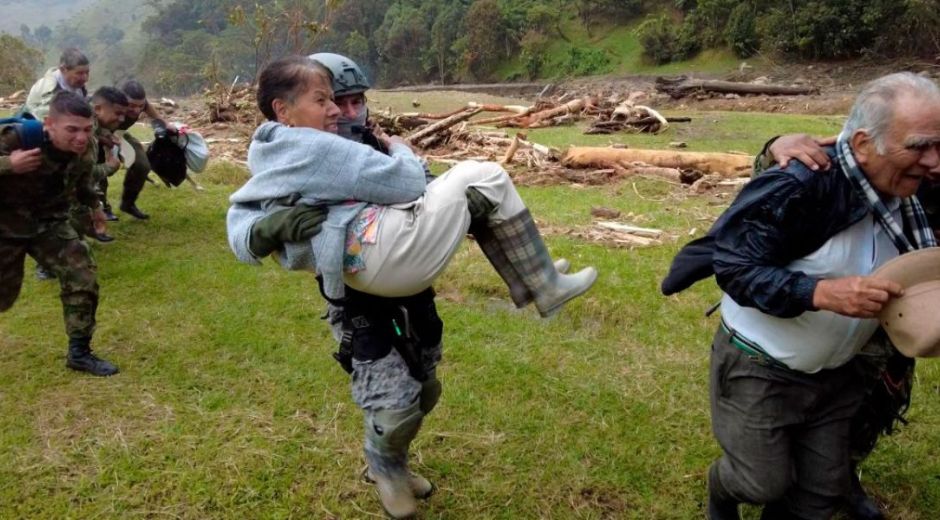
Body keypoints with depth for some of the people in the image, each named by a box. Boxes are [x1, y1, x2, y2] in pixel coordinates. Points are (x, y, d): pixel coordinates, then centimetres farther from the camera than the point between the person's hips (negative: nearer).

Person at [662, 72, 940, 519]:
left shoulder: (904, 197, -3)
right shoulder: (800, 186, -28)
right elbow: (733, 265, -27)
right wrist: (823, 292, -38)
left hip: (833, 373, 7)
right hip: (759, 369, -6)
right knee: (766, 483, 8)